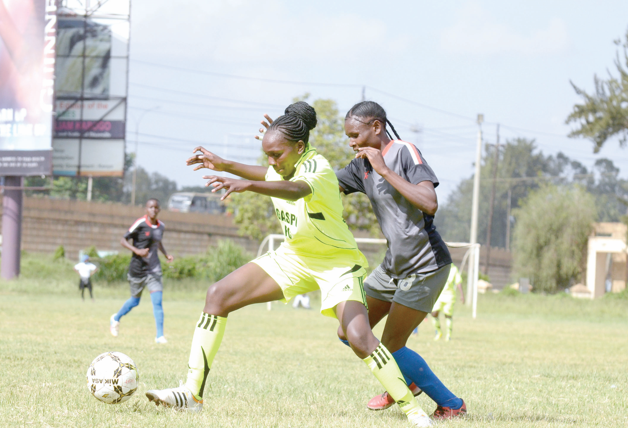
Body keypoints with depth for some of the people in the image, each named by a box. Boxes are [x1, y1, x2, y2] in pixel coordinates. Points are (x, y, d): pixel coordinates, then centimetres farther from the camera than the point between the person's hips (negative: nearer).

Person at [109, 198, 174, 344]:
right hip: (138, 268, -4)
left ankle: (160, 335, -5)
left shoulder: (161, 226, 5)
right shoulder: (140, 224, -13)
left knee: (157, 301, -9)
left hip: (154, 269, 4)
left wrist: (166, 254, 11)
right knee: (135, 301, 11)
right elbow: (123, 240, -11)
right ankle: (116, 319, 39)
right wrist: (137, 251, -24)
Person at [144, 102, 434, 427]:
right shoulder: (284, 166, -7)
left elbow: (295, 190, -55)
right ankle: (192, 394, -7)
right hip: (293, 257, 7)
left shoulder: (318, 169, -29)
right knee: (218, 295, -8)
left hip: (336, 263, -7)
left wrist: (247, 185, -72)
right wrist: (226, 166, 12)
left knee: (358, 338, -28)